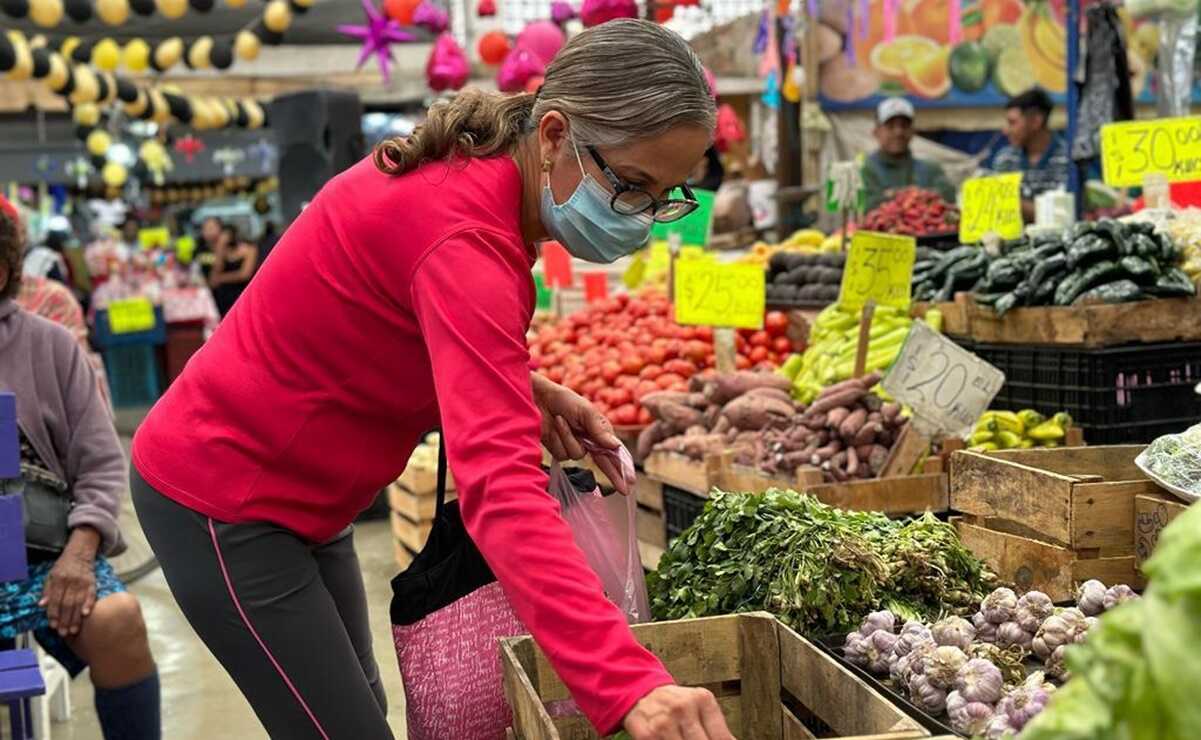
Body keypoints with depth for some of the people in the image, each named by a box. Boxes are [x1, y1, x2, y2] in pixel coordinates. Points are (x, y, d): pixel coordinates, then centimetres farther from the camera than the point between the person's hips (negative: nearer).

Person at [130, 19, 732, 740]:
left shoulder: (473, 172, -4)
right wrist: (628, 682, -52)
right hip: (222, 503, -9)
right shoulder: (465, 234, -32)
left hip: (296, 494, 9)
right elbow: (500, 482, -43)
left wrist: (526, 390, -6)